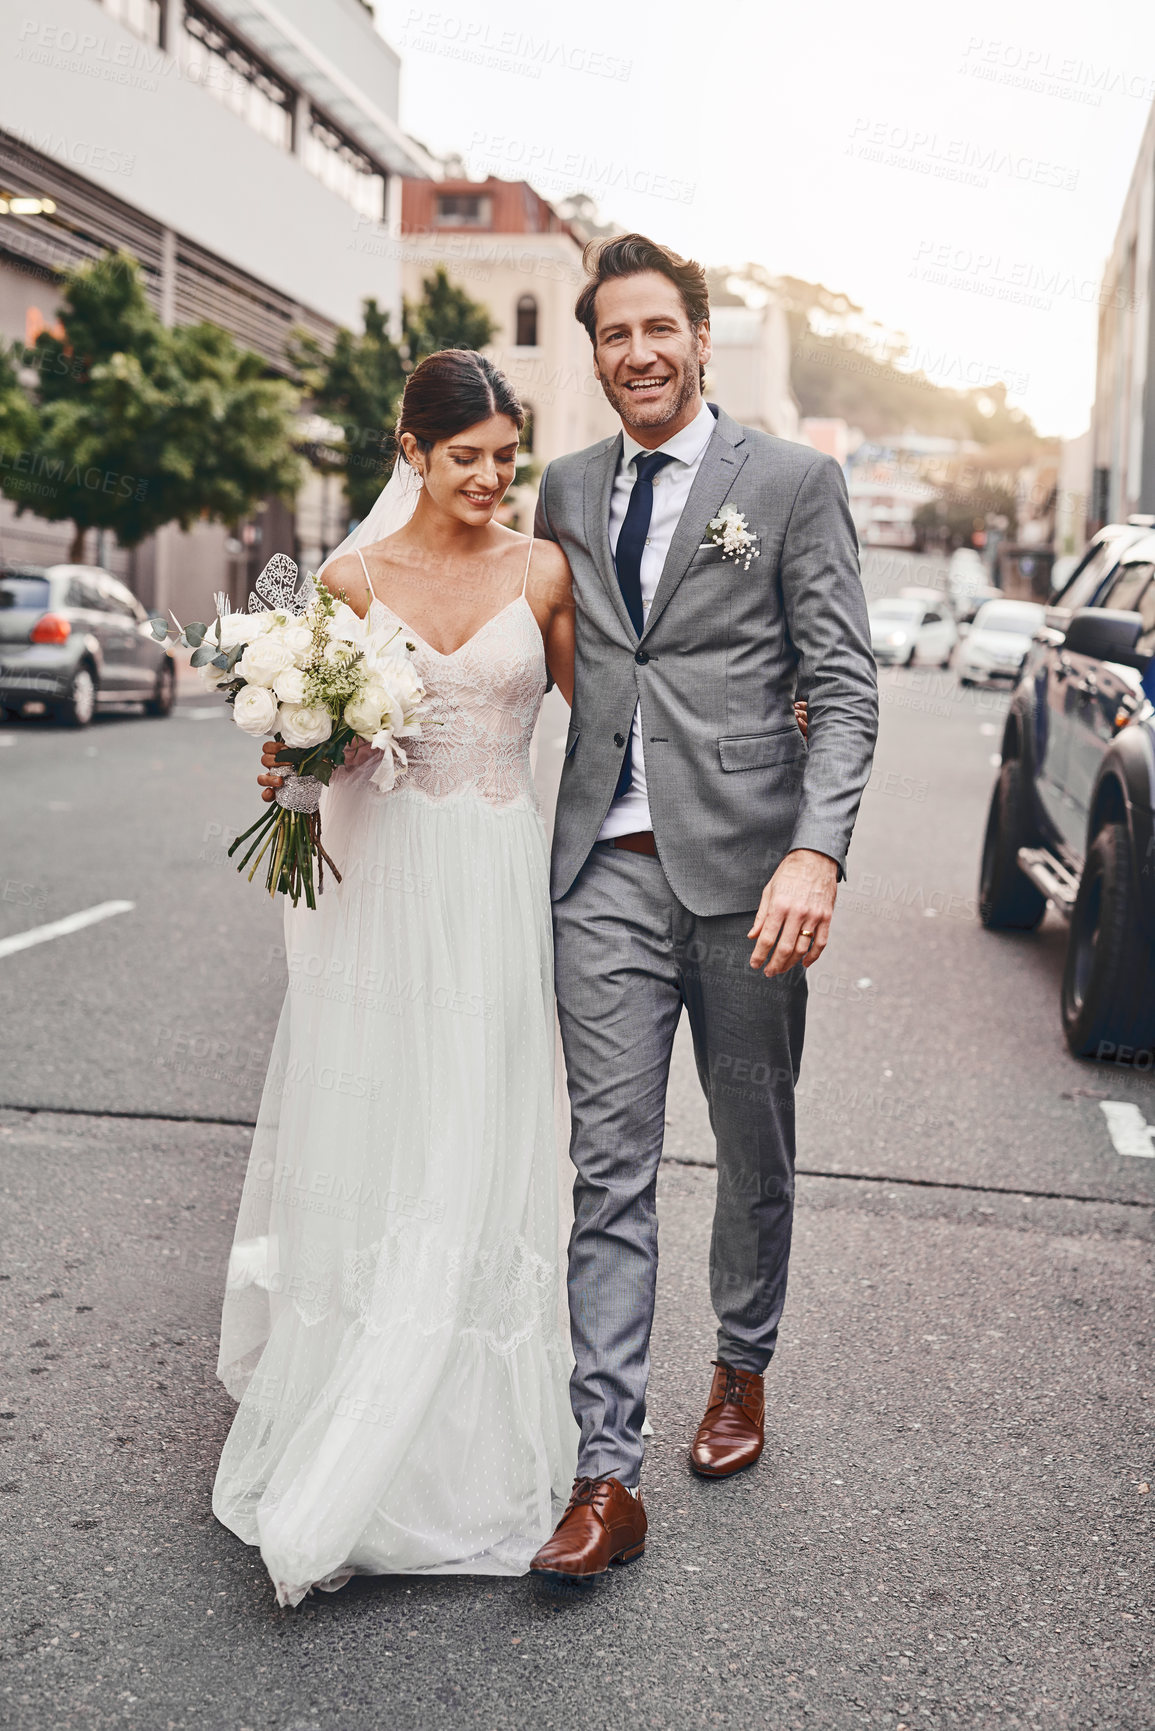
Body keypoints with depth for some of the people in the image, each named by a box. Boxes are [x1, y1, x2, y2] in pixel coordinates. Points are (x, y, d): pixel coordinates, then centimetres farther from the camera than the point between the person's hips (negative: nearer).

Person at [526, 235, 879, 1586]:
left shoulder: (794, 483, 0)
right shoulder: (567, 491, 13)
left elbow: (843, 687, -6)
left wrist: (815, 852, -19)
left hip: (743, 865, -2)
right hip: (606, 868, 3)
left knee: (754, 1151, 12)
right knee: (610, 1170, 0)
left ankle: (742, 1367, 37)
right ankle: (607, 1480, 4)